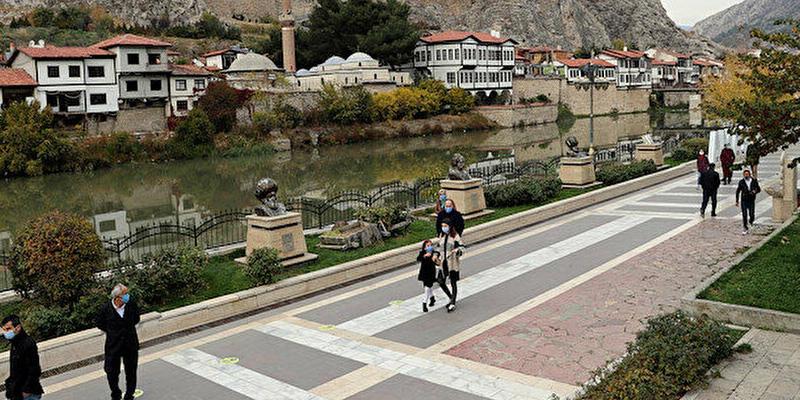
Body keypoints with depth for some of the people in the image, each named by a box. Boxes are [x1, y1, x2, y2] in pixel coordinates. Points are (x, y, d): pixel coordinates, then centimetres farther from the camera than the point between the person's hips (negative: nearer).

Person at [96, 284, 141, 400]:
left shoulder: (131, 304, -13)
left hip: (130, 344, 1)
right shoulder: (106, 308, -17)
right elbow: (100, 324, 1)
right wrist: (112, 331, -2)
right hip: (113, 346, -1)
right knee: (112, 372, 11)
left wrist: (128, 328, -3)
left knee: (131, 371, 14)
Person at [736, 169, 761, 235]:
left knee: (752, 215, -2)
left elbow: (759, 189, 8)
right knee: (744, 215, -3)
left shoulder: (754, 181, -2)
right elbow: (737, 191, 6)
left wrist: (754, 192, -16)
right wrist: (737, 201, 4)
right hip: (744, 201, 0)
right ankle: (746, 228, 9)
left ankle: (751, 221, 33)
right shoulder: (741, 182, -2)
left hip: (751, 201, 0)